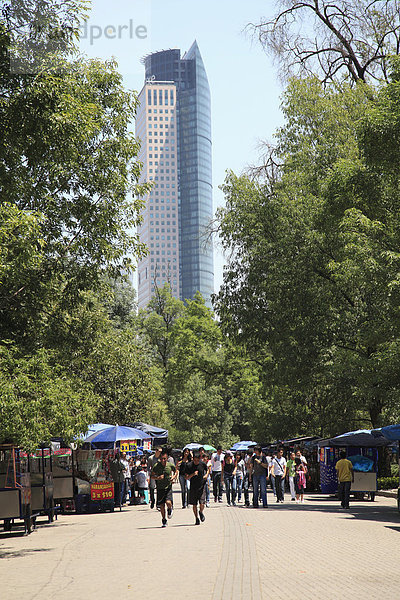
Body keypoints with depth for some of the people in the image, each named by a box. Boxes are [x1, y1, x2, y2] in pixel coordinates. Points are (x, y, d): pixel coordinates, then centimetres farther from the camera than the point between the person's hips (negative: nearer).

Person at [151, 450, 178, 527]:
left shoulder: (171, 465, -7)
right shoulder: (156, 466, -10)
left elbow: (176, 471, 14)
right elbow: (152, 476, 0)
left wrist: (174, 477, -5)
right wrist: (157, 478, -19)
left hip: (168, 487, -1)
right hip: (160, 488, 1)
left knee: (168, 502, -20)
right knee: (161, 505, 3)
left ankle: (170, 509, 17)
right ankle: (163, 520, 24)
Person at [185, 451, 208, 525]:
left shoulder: (203, 464, -6)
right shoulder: (189, 466, -10)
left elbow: (207, 469, 15)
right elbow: (186, 477, -7)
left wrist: (206, 475, -5)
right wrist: (193, 474, -24)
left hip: (201, 486, 0)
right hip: (193, 487, 0)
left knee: (202, 504, -8)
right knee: (194, 505, 5)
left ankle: (201, 512, 25)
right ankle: (196, 518, 23)